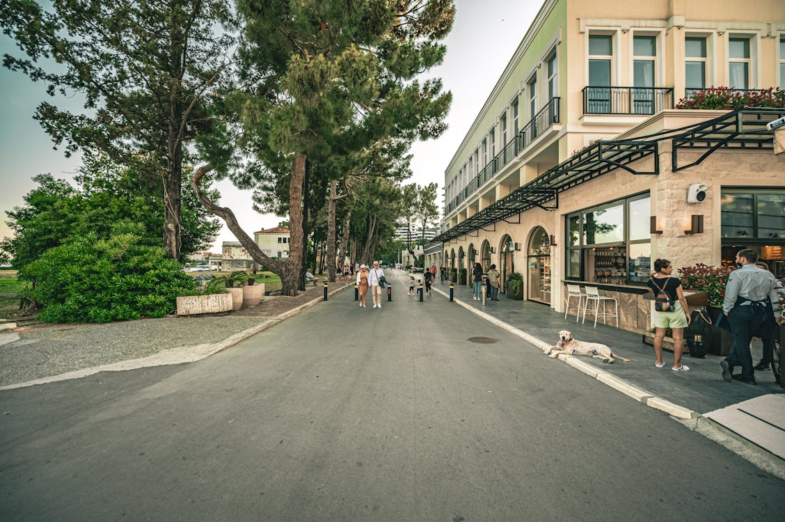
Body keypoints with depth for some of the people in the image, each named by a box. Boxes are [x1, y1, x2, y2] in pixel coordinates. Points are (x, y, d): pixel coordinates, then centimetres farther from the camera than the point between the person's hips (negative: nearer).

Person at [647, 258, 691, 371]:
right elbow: (681, 298, -13)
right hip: (675, 309, -4)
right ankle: (676, 365, 12)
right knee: (678, 338, 5)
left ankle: (659, 362, 21)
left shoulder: (652, 281, -5)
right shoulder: (675, 281, -17)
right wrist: (687, 312, -2)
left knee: (659, 336, 12)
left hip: (660, 310, 4)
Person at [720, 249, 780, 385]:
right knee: (744, 340, 18)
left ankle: (748, 375, 8)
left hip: (740, 310, -6)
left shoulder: (737, 274, -12)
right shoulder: (768, 275, 7)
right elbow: (775, 297, 11)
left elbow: (731, 295, -16)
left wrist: (726, 309, -4)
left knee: (741, 341, 3)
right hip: (760, 312, 6)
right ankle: (730, 362, 13)